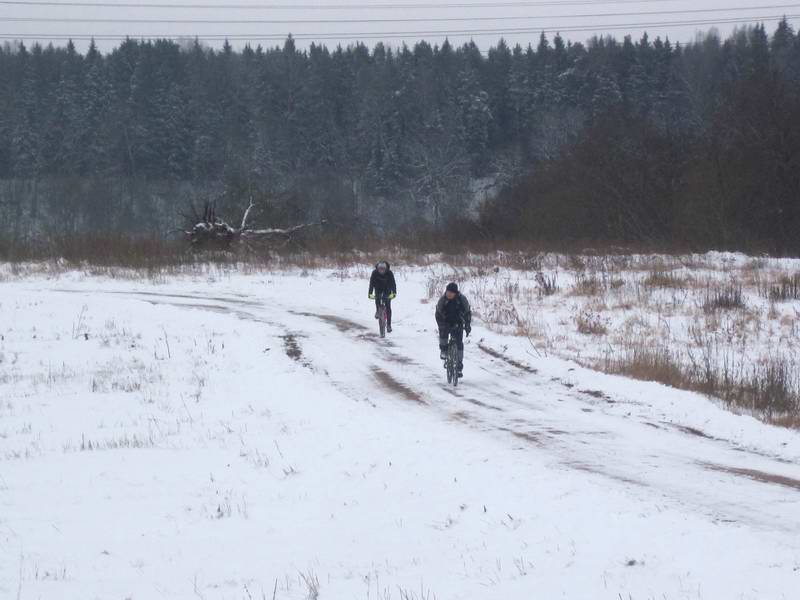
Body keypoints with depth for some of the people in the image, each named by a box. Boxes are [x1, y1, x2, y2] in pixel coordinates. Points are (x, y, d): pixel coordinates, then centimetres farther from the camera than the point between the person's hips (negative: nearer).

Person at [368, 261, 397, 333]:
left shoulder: (389, 273, -27)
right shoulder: (375, 273, -26)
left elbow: (393, 283, -32)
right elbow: (371, 283, -31)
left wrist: (394, 293, -46)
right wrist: (370, 294, -43)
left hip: (387, 289, -1)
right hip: (378, 288, 1)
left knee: (388, 307, -9)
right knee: (377, 297, -31)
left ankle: (389, 325, -4)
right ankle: (378, 311, -4)